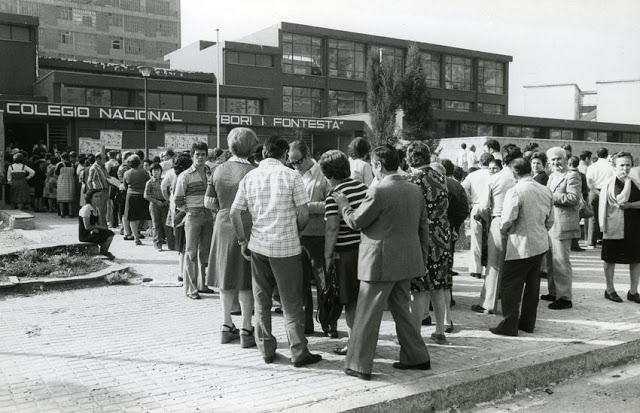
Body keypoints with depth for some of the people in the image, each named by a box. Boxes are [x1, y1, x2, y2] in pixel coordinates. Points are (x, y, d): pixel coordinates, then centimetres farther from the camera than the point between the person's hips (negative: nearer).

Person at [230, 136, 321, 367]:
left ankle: (266, 350, 21)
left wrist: (242, 241, 11)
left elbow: (234, 213, 2)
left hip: (258, 246, 4)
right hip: (287, 247, -3)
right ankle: (299, 353, 9)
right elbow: (304, 213, -8)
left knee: (261, 300, 15)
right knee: (291, 302, 5)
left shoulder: (249, 178, 5)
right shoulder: (291, 176, -6)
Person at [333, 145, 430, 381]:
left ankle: (359, 365, 11)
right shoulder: (415, 190, 6)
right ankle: (416, 358, 27)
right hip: (406, 262, 8)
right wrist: (422, 259, 21)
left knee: (367, 315, 3)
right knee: (401, 310, 21)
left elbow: (355, 222, -10)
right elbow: (423, 227, 12)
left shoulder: (378, 192, -18)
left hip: (381, 263, -7)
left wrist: (343, 204, 9)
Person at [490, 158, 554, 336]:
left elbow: (507, 221, -19)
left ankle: (510, 325, 2)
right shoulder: (546, 191, 5)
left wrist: (502, 230, 2)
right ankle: (528, 322, 24)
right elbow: (550, 220, 12)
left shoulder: (515, 192, -18)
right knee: (532, 284, 16)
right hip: (541, 244, 7)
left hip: (521, 246, -7)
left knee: (510, 285, 1)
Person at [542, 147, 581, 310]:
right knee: (551, 261, 17)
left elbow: (574, 198, -21)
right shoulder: (552, 176, 18)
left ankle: (564, 298, 3)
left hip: (562, 225, -9)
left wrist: (551, 196, -18)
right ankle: (554, 292, 29)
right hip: (550, 224, 9)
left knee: (561, 262, -5)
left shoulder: (572, 176, -9)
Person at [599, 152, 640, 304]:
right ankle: (610, 290, 18)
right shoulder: (610, 183, -6)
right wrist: (627, 180, -15)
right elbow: (621, 200, -19)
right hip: (615, 227, -4)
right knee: (611, 259, 4)